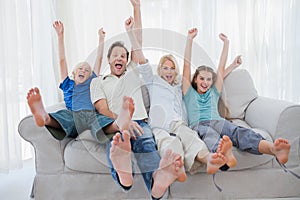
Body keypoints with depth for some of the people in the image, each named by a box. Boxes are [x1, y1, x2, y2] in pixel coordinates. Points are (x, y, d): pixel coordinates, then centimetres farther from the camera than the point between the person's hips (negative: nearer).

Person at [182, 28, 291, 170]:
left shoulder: (214, 92, 33)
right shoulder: (189, 93, 25)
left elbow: (221, 68, 32)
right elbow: (187, 65, 19)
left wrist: (226, 42, 33)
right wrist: (190, 39, 16)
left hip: (217, 121, 3)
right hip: (198, 125, -2)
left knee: (238, 131, -33)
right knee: (210, 134, -40)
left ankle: (273, 148, -62)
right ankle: (223, 152, -76)